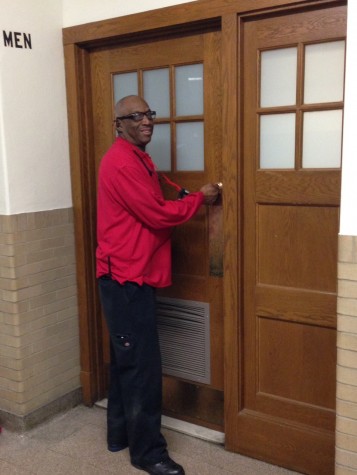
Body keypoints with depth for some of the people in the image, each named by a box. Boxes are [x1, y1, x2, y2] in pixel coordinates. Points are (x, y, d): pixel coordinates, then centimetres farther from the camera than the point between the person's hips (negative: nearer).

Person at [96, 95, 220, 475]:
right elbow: (157, 215, -19)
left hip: (132, 276, 11)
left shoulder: (136, 159, 17)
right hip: (126, 277, -10)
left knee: (125, 358, 17)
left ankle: (120, 434, 30)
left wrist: (189, 202, 6)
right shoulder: (122, 162, -16)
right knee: (142, 363, -3)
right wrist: (199, 198, -6)